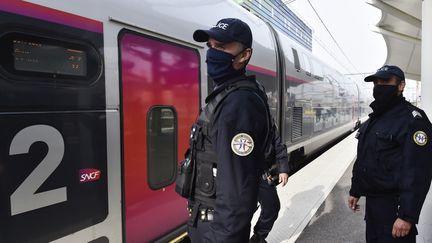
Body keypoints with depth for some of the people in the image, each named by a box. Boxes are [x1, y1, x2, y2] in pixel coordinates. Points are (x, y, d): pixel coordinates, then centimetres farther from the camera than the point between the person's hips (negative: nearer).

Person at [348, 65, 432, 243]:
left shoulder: (412, 120, -16)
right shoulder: (374, 118, 11)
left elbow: (418, 172, -22)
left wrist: (407, 216, -24)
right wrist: (355, 191, 17)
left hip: (394, 205, -8)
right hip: (372, 200, 8)